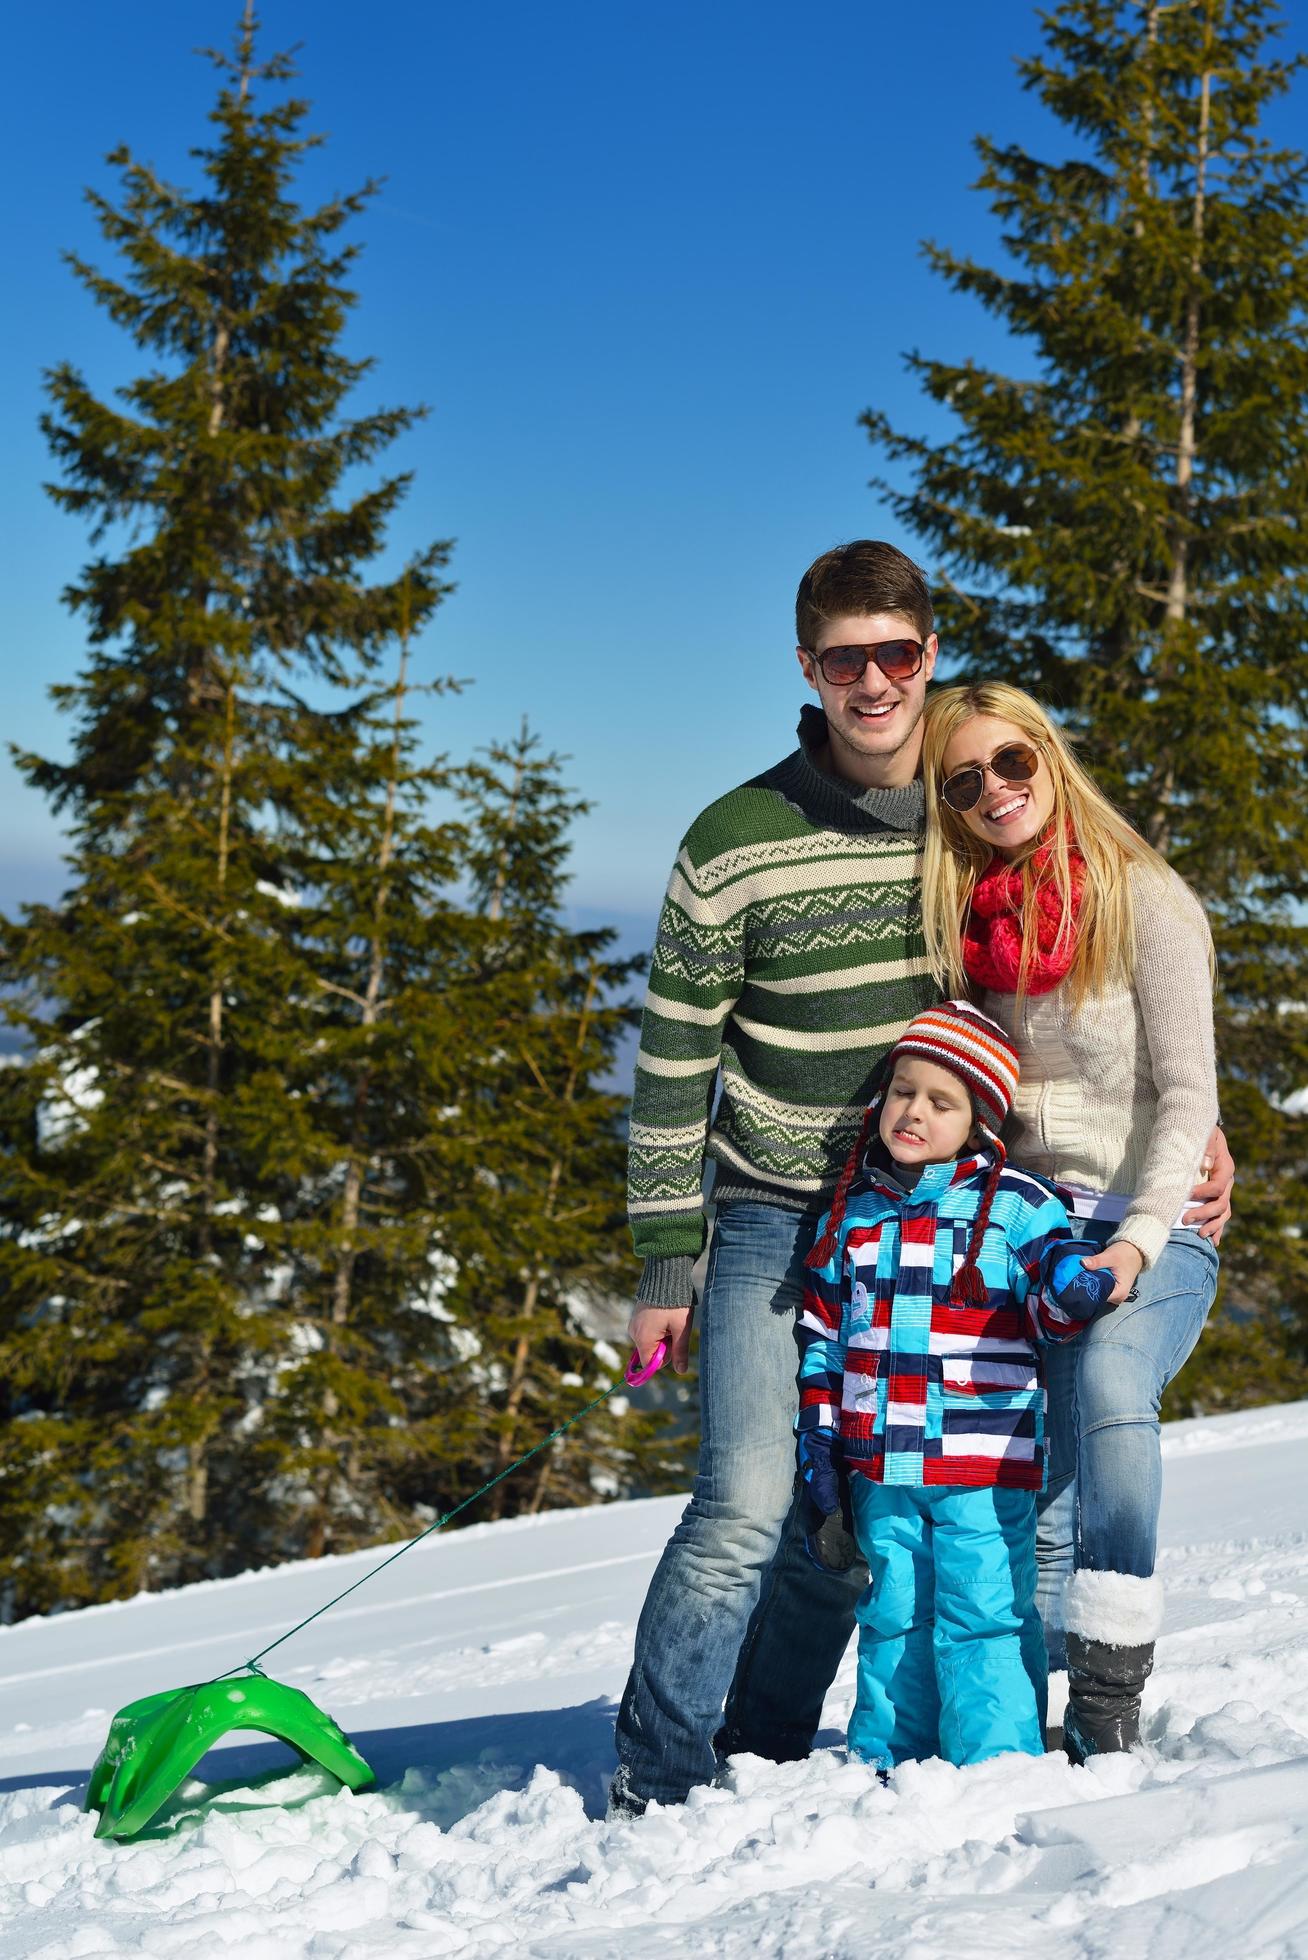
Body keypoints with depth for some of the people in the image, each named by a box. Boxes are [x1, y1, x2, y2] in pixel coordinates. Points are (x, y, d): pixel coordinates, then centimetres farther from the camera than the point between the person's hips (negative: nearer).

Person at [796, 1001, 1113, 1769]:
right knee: (891, 1622, 13)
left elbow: (1051, 1299, -7)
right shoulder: (852, 1210, 9)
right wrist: (818, 1449, 11)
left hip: (985, 1468, -4)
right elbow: (822, 1340, 14)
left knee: (982, 1624, -4)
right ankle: (887, 1760, 25)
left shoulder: (1015, 1205, -3)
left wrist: (1071, 1291, -32)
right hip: (880, 1470, 4)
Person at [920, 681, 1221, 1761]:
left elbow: (1187, 1094, -8)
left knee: (1107, 1386, -32)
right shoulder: (962, 917, 10)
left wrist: (1134, 1245, -20)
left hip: (1148, 1229, -5)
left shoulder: (1144, 899, -4)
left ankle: (1111, 1709, -28)